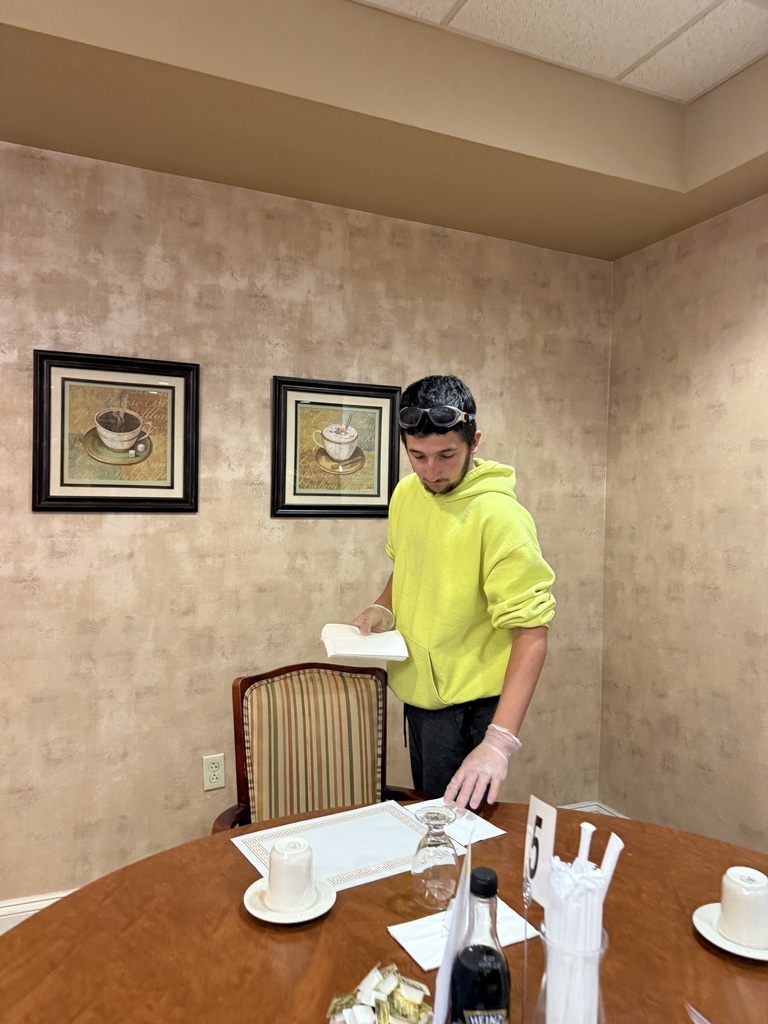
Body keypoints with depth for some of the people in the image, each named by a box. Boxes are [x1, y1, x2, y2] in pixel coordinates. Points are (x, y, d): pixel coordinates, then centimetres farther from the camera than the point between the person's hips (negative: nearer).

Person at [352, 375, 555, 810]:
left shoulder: (499, 516, -24)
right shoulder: (407, 492, -2)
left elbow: (532, 633, -26)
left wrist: (499, 741, -33)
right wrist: (383, 608, -4)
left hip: (466, 704, -7)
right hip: (417, 690, 7)